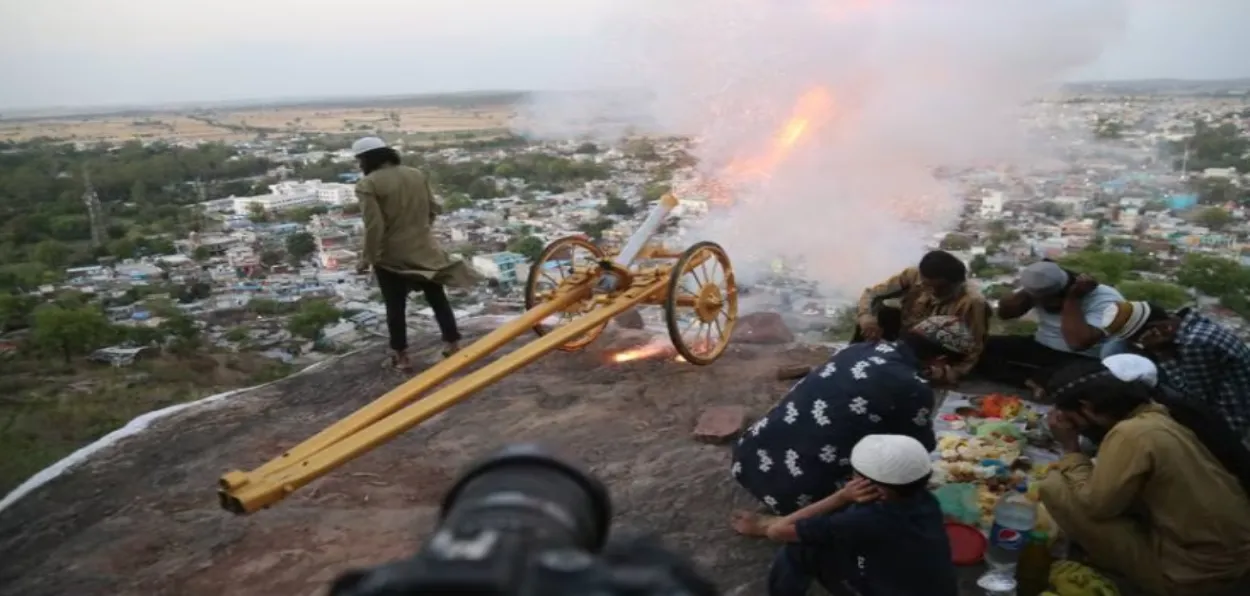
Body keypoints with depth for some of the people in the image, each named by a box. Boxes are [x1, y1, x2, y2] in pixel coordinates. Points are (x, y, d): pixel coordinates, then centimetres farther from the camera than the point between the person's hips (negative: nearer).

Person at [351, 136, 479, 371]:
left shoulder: (368, 185, -14)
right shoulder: (417, 175, 4)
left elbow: (374, 226, -20)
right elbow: (433, 209, 12)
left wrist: (367, 258, -12)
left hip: (391, 255, -5)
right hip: (424, 249, 5)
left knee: (395, 306, 8)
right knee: (437, 298, 14)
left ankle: (401, 356, 15)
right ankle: (453, 345, 21)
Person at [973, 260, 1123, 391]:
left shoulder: (1106, 300, -23)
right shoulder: (1041, 290, -5)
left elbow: (1078, 343, -35)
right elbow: (1004, 313, -4)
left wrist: (1072, 299, -31)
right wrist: (1028, 292, -18)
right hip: (1040, 349, 6)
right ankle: (1032, 384, -21)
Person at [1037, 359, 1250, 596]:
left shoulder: (1132, 434, -22)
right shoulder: (1157, 412, 4)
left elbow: (1092, 505, -16)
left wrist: (1070, 449, -7)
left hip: (1194, 577, -9)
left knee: (1055, 487, -11)